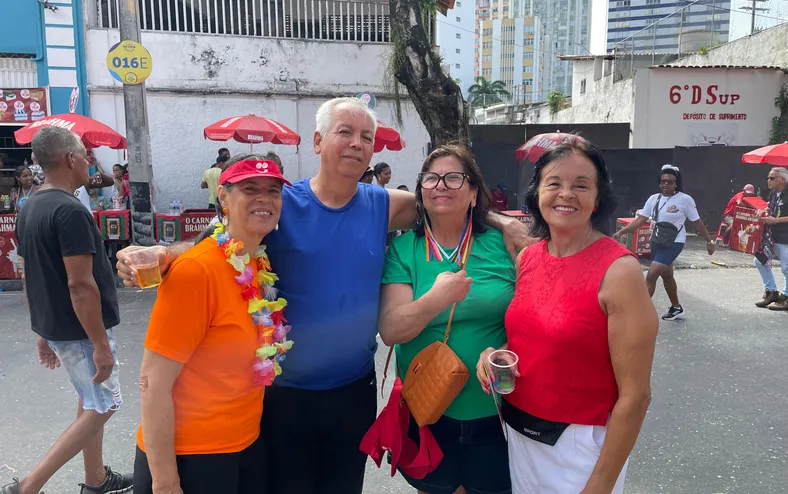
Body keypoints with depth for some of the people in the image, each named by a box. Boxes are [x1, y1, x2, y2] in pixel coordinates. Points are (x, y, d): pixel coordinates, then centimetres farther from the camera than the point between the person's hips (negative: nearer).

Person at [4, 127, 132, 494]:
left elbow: (32, 276, 13)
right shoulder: (70, 211, -23)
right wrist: (101, 344, -21)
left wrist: (42, 329, 20)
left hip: (53, 326, 9)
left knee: (90, 402, 20)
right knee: (103, 407, 4)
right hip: (81, 330, -9)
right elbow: (80, 285, -26)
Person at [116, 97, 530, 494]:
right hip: (286, 393, -2)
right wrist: (161, 257, -30)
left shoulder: (383, 206, -2)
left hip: (355, 390, 3)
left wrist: (501, 222, -1)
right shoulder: (280, 205, -11)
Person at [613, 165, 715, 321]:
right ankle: (676, 308, 39)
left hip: (674, 243, -6)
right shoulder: (654, 199, 1)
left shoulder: (685, 199, -11)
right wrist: (620, 232, -11)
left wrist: (709, 240, 2)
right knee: (666, 276, 20)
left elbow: (697, 222, -3)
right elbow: (640, 220, -1)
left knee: (651, 275, -16)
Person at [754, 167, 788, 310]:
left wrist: (775, 220, -20)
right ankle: (771, 292, 25)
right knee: (760, 261, 12)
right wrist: (763, 212, 5)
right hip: (771, 236, 9)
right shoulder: (773, 193, 10)